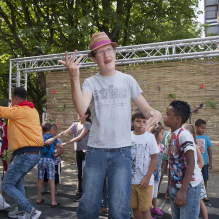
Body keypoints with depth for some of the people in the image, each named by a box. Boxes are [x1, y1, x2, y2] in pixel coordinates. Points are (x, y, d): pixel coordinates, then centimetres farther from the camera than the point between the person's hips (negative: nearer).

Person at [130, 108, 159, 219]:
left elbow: (154, 158, -4)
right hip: (130, 179, 3)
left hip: (145, 180, -2)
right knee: (135, 207, 13)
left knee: (145, 208, 2)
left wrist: (147, 177, -9)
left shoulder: (150, 137, -5)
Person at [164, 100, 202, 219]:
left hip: (189, 185, -8)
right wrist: (169, 185, 17)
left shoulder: (184, 135, -19)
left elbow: (191, 164, -23)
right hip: (175, 185, 8)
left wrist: (183, 190, -25)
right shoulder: (170, 136, 6)